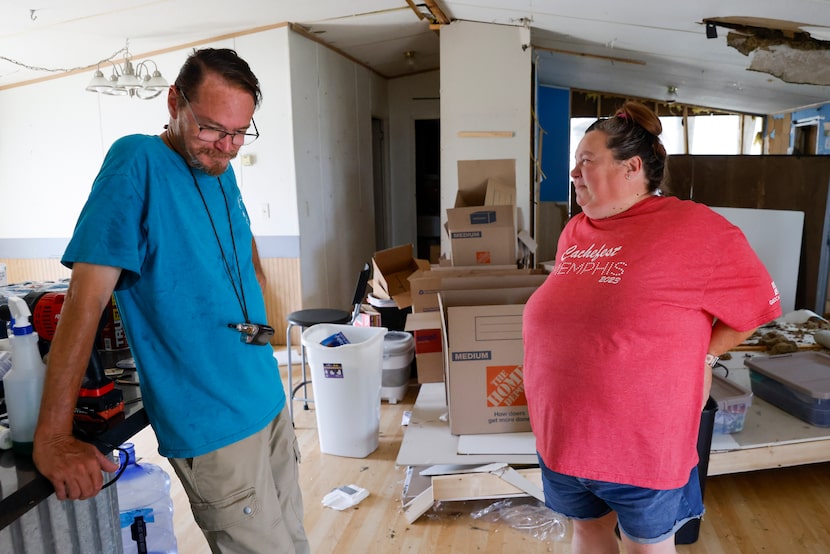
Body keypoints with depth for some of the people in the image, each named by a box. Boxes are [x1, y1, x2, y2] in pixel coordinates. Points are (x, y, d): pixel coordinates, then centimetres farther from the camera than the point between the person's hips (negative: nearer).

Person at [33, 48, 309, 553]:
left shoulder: (222, 171, 8)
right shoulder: (137, 162, -13)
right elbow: (87, 297, -18)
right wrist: (53, 436, -19)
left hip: (269, 399, 7)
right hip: (213, 425, -7)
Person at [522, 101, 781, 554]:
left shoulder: (695, 228, -16)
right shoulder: (574, 232, 3)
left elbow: (756, 307, -6)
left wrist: (700, 357, -6)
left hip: (644, 446, -5)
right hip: (561, 434, 5)